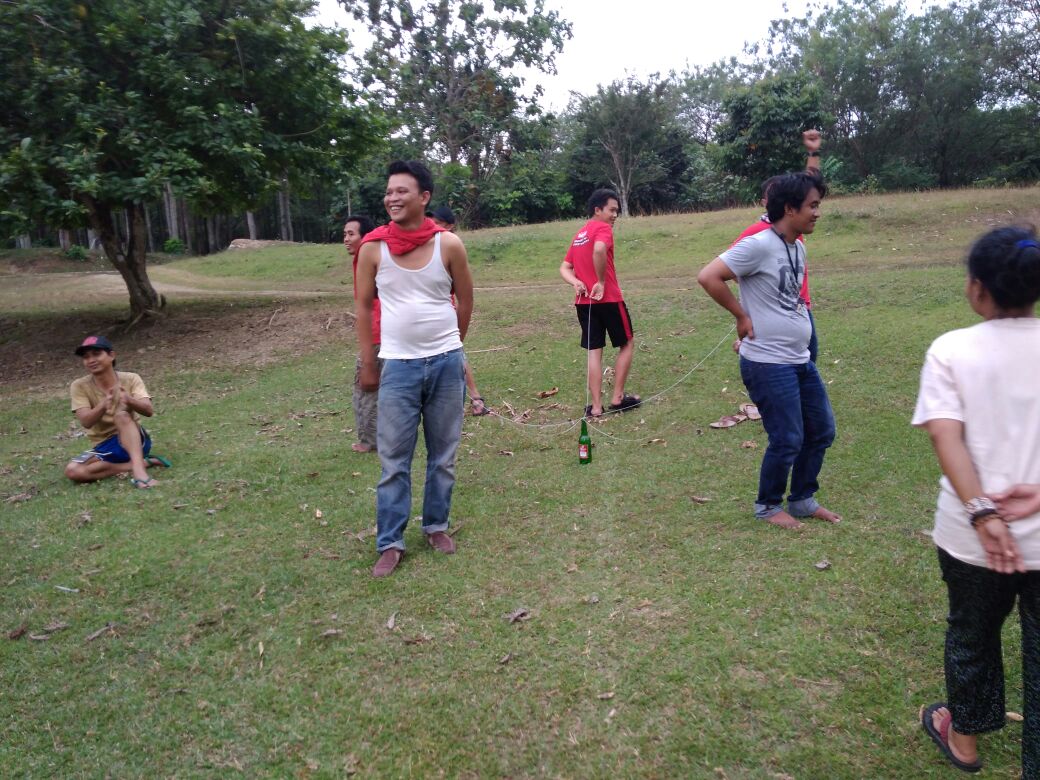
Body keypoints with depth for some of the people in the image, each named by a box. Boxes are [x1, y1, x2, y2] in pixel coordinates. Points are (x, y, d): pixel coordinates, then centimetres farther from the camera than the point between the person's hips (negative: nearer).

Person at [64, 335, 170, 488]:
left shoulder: (130, 379, -7)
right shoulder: (79, 386, -5)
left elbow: (149, 411, -21)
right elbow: (86, 422, -18)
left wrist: (129, 400, -44)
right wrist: (103, 405, -40)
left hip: (135, 441, -2)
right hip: (104, 447, 2)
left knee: (122, 415, -33)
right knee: (72, 471, -26)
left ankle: (138, 469, -47)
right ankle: (142, 463, -23)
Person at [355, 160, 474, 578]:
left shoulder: (448, 244, -4)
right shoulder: (373, 248, -3)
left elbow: (465, 300, 8)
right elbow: (363, 305, 5)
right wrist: (368, 362, 5)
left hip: (446, 362, 1)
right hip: (398, 366, -1)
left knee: (443, 455, 12)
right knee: (394, 460, 3)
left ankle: (436, 525, 30)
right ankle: (389, 542, 14)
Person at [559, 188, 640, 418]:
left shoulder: (579, 235, 18)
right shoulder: (603, 228, -7)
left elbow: (564, 268, 13)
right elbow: (599, 250, -29)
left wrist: (576, 282, -5)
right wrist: (602, 282, -19)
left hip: (584, 302, 7)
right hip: (608, 299, -7)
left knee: (594, 352, 8)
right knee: (626, 345, 11)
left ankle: (596, 406, 6)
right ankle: (617, 397, 11)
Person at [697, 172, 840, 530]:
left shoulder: (798, 248, 11)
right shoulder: (759, 245, -18)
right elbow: (708, 276, -24)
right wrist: (742, 316, -16)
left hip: (801, 360, 9)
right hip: (768, 364, -9)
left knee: (822, 430, 15)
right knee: (788, 440, -1)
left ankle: (803, 499, 33)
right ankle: (768, 505, 22)